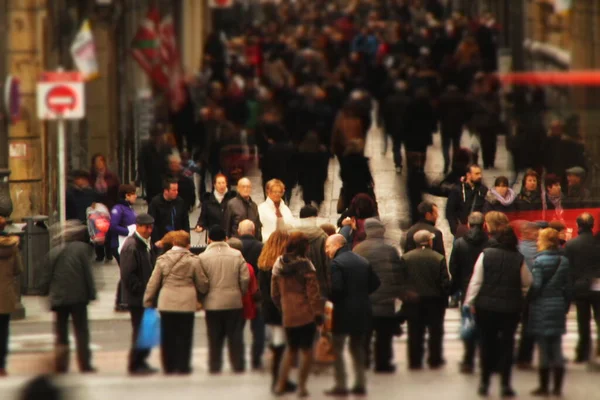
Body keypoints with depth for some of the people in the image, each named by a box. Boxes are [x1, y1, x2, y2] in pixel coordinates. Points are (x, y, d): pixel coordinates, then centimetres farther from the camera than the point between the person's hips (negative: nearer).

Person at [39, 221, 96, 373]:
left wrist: (45, 292, 13)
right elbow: (87, 273, -8)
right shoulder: (82, 248, -5)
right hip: (78, 296, -3)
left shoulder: (54, 251, 6)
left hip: (58, 297, 3)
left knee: (61, 334, 8)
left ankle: (61, 366, 2)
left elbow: (46, 276, 5)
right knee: (81, 332, 4)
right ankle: (85, 365, 1)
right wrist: (91, 293, -3)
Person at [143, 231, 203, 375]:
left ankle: (168, 367, 11)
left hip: (166, 303, 2)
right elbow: (200, 284, 3)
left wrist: (148, 302, 13)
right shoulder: (193, 260, -3)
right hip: (186, 303, -2)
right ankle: (183, 367, 5)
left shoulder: (162, 260, 2)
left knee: (168, 336, 9)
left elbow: (153, 283, 4)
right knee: (184, 336, 5)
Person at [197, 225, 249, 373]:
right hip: (234, 302, 1)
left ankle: (215, 366, 8)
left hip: (213, 303, -1)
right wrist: (241, 293, 14)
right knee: (235, 336, 9)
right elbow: (245, 279, -3)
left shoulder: (203, 257, -9)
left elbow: (202, 283, -11)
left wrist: (202, 299, 6)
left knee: (215, 337, 6)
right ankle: (238, 365, 10)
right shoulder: (237, 255, -3)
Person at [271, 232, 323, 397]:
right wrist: (318, 313, -6)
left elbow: (274, 293, 10)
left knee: (291, 348, 20)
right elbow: (313, 293, -13)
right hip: (306, 314, -5)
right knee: (307, 350, 7)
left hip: (287, 315, 5)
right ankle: (301, 386, 5)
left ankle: (281, 384, 14)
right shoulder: (305, 266, -13)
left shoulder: (279, 265, 3)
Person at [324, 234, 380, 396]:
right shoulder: (363, 261, 11)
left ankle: (340, 386, 0)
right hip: (362, 311, 7)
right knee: (357, 348, 17)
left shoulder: (336, 263, -13)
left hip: (344, 312, -7)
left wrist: (331, 300, -4)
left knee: (337, 349, 3)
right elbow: (375, 283, 9)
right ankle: (360, 384, 15)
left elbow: (336, 288, -22)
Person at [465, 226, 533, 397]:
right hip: (510, 308, 0)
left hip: (486, 306, 0)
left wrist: (470, 302, 3)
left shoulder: (485, 255, -6)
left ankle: (485, 383, 14)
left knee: (487, 344, 11)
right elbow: (527, 284, 4)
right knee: (507, 344, 6)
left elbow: (476, 281, -5)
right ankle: (505, 385, 2)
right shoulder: (519, 259, -5)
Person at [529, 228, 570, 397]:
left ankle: (544, 387, 6)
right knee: (557, 348, 10)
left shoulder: (539, 260, -12)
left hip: (542, 307, -5)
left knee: (544, 348, 1)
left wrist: (529, 299, 0)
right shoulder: (564, 261, 4)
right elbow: (567, 286, 5)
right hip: (559, 306, 5)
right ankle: (557, 387, 11)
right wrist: (565, 306, 12)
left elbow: (536, 285, -16)